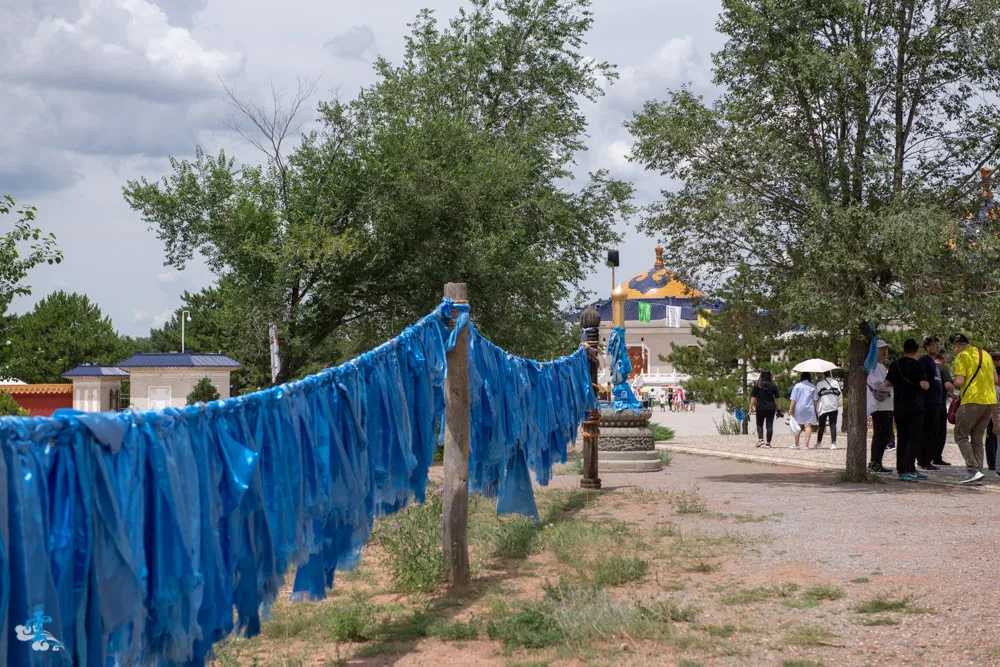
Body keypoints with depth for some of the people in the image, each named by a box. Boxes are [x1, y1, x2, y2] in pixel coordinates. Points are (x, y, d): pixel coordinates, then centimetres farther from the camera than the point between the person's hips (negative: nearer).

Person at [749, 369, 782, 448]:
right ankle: (768, 443, 3)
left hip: (760, 408, -1)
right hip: (771, 408, 1)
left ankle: (760, 439, -6)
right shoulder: (773, 385, -1)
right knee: (769, 425, 4)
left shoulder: (757, 385, -4)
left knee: (759, 424, 13)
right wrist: (779, 409, 7)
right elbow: (778, 398, 1)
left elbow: (753, 397, -4)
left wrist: (751, 407, 1)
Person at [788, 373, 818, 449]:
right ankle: (806, 445, -14)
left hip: (799, 409, 0)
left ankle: (796, 444, 14)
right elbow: (815, 400, 7)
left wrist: (791, 409, 0)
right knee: (808, 426, -5)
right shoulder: (813, 387, 5)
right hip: (809, 409, 0)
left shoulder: (797, 386, 1)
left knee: (799, 426, 12)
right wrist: (815, 410, 14)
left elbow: (793, 400, -2)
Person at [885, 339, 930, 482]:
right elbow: (924, 385, -18)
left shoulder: (895, 365, 8)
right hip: (914, 408, -6)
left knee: (901, 439, 11)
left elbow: (887, 383, 16)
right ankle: (909, 470, -12)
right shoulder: (916, 365, -12)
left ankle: (901, 470, 11)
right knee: (913, 439, -5)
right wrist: (927, 383, 3)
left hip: (898, 408, 6)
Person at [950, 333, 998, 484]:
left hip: (972, 401, -7)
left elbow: (959, 382, -15)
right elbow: (995, 379, 18)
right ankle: (978, 472, 7)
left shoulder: (962, 356, -6)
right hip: (990, 401, 7)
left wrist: (953, 380, 6)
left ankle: (973, 469, -12)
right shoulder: (985, 354, 16)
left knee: (961, 436, 1)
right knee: (977, 438, 13)